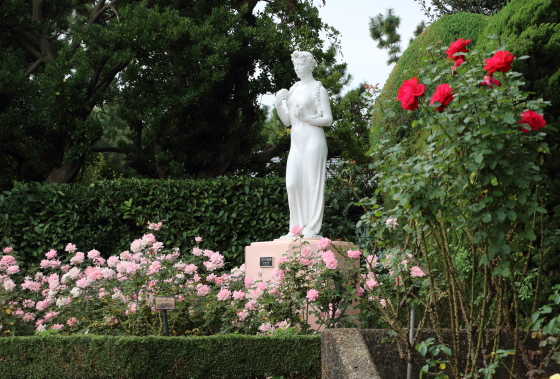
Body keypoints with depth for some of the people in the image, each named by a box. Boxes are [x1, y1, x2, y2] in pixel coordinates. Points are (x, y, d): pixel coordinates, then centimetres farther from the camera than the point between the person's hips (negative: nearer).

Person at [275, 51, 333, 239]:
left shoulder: (318, 89, 0)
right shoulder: (293, 89, 17)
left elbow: (328, 119, -5)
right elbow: (287, 121, 17)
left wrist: (306, 118, -17)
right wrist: (278, 105, 0)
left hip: (312, 140, -6)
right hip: (296, 141, 6)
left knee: (313, 182, -6)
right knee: (293, 183, -3)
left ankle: (312, 229, -4)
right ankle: (297, 228, 1)